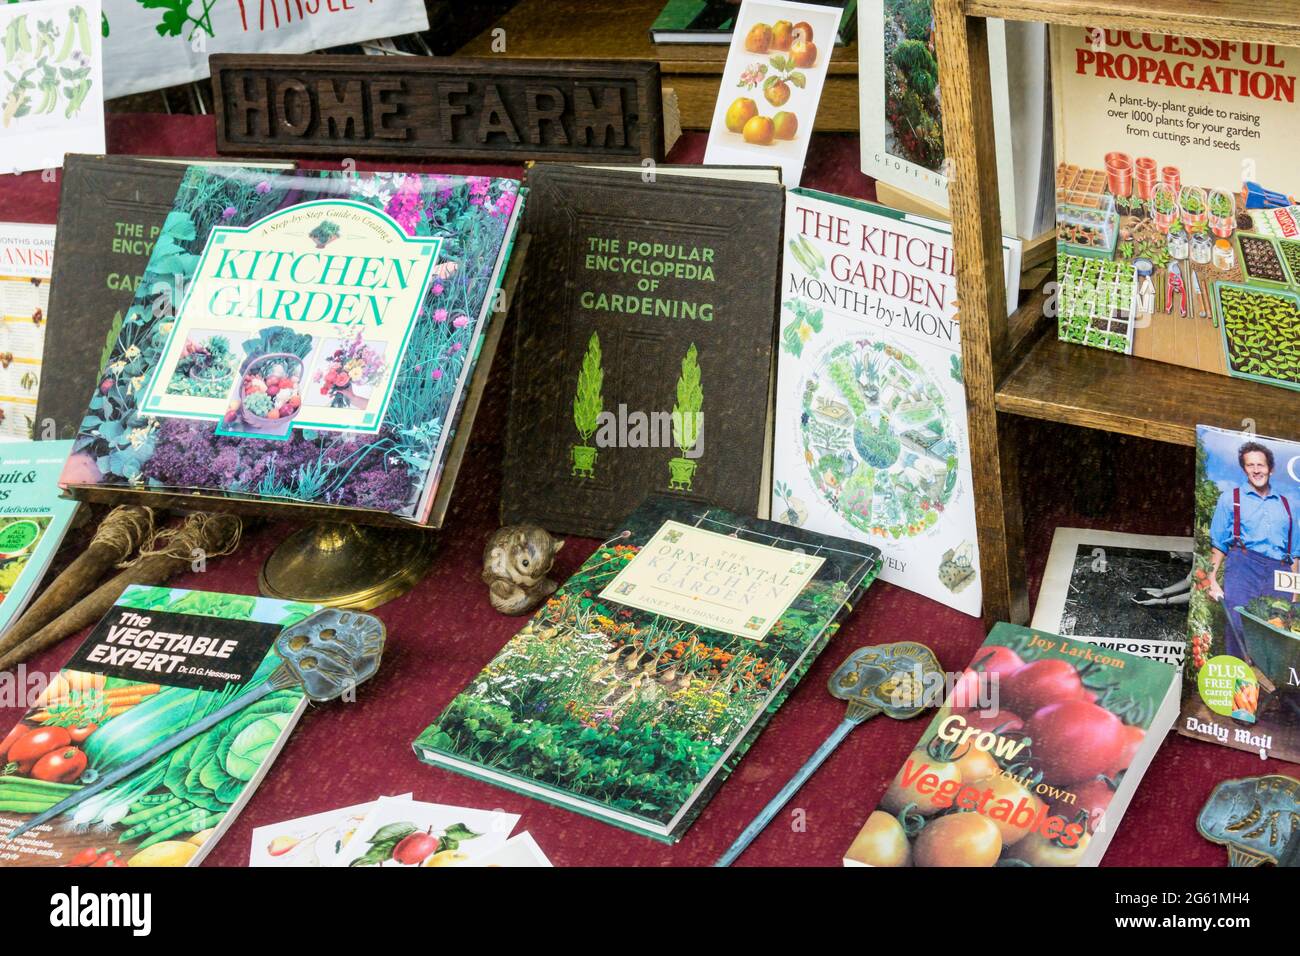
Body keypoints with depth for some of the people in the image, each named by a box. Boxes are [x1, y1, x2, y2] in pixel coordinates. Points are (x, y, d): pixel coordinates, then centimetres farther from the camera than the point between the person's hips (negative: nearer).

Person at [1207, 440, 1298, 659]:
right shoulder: (1231, 498, 16)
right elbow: (1218, 544, 11)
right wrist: (1213, 581, -1)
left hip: (1279, 572, 2)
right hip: (1243, 566, -2)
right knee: (1238, 627, -15)